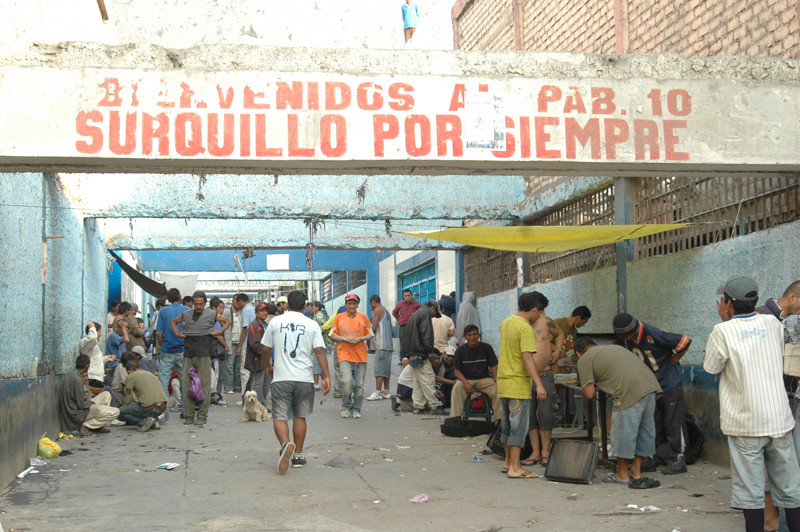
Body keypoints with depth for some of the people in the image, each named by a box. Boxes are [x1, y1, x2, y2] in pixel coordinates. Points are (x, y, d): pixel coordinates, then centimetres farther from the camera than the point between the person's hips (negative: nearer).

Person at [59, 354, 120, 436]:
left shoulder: (67, 375, 7)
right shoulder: (77, 380, -22)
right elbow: (82, 405, -21)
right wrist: (93, 403, -2)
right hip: (78, 415, -10)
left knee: (106, 395, 19)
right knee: (115, 412, -17)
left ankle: (98, 426, 11)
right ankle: (87, 425, -8)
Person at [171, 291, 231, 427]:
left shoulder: (211, 314, 5)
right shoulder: (186, 315, 11)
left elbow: (228, 321, 16)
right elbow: (174, 322, 29)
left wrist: (219, 332, 3)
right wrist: (177, 333, 12)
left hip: (204, 354, -3)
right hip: (188, 354, 3)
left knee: (204, 384, -4)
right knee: (187, 384, 2)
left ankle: (202, 416, 2)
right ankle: (189, 415, 10)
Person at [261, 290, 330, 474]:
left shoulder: (275, 321, 4)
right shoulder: (312, 325, 2)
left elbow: (265, 350, 9)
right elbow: (319, 351, -7)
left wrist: (268, 367, 27)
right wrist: (326, 376, -7)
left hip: (281, 378, -1)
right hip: (304, 379, 1)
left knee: (279, 416, 0)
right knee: (300, 417, 14)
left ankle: (286, 444, -28)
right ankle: (298, 455, 20)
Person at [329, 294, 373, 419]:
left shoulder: (363, 317, 8)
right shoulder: (339, 317, 7)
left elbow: (370, 334, 13)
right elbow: (332, 335, 8)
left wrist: (360, 338, -7)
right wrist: (345, 338, -9)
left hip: (361, 356, 2)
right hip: (344, 356, -2)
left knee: (359, 385, 2)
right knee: (347, 381, -18)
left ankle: (356, 409, 17)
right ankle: (346, 407, 3)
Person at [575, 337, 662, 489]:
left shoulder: (584, 360, 9)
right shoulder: (615, 347, 31)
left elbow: (589, 394, 3)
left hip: (630, 393, -8)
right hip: (650, 385, 8)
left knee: (624, 433, 7)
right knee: (644, 432, 17)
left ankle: (623, 475, 20)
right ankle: (636, 472, 29)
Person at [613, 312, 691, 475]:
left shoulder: (652, 335, -27)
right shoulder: (628, 339, -3)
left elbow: (685, 341, -23)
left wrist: (672, 361, -12)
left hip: (669, 383, -7)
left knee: (673, 422, -2)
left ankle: (679, 459, 4)